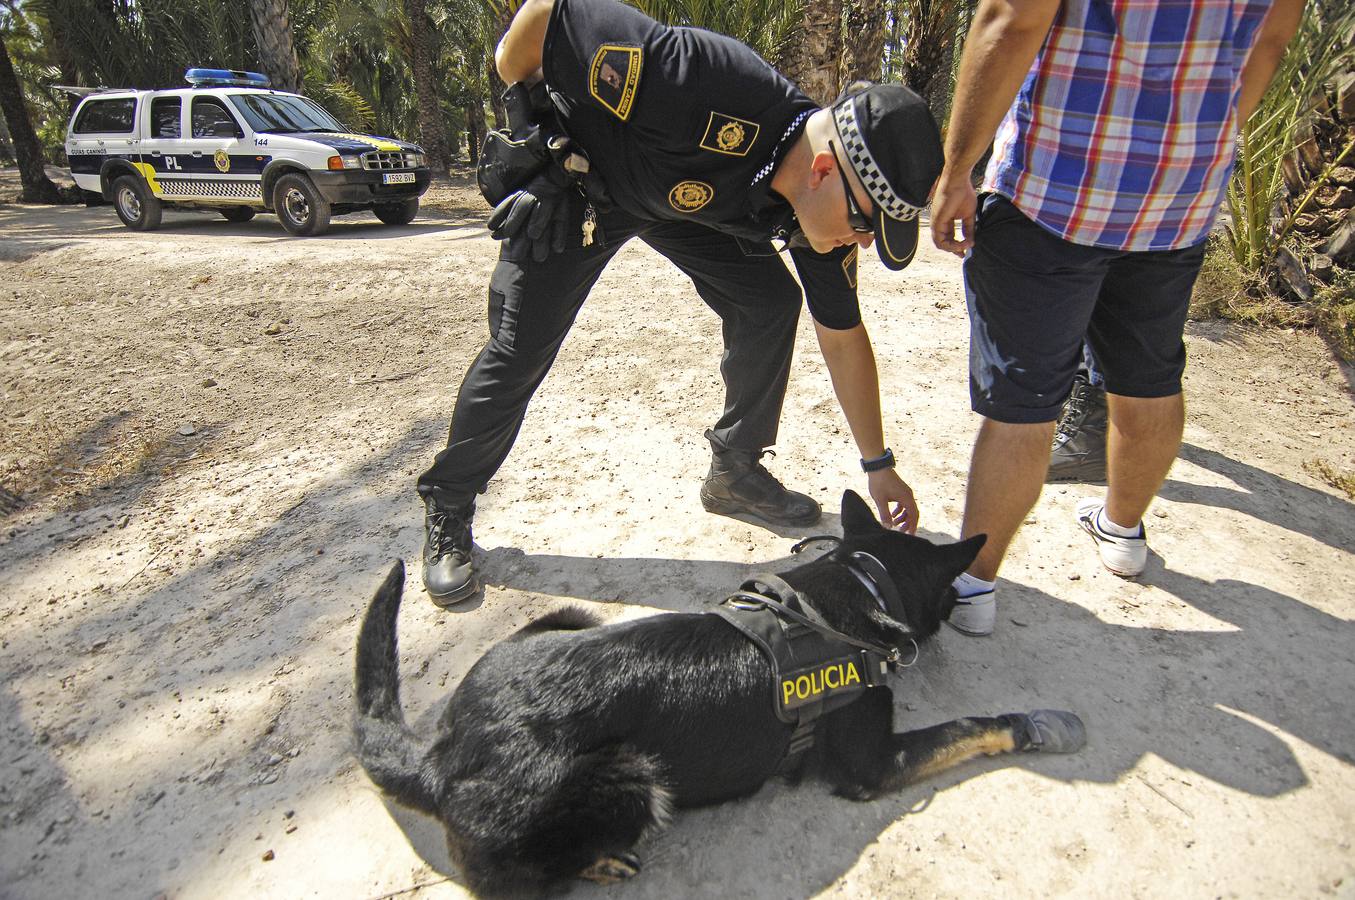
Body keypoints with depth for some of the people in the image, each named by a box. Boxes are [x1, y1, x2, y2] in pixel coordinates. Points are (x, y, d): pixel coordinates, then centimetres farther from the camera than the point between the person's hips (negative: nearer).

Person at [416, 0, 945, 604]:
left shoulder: (824, 201, -19)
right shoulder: (711, 92, -42)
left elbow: (842, 335, -8)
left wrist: (878, 465, -3)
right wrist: (523, 101, -11)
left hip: (682, 197, 6)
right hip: (576, 178, -5)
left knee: (769, 302, -7)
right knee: (519, 350, -10)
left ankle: (735, 471, 10)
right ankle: (447, 510, 9)